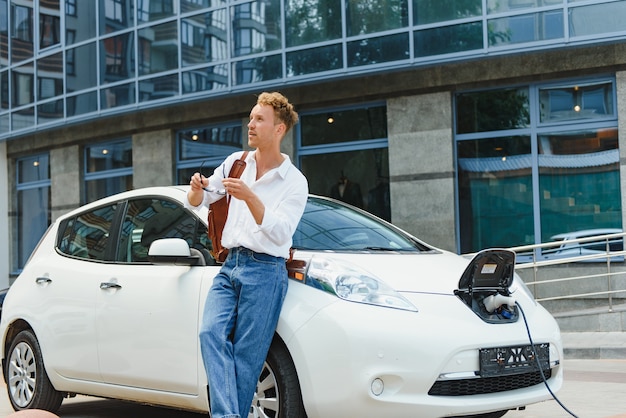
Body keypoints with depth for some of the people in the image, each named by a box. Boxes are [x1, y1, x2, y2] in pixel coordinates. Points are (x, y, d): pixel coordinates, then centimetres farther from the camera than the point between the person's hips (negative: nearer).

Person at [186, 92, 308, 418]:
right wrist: (197, 190, -9)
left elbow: (280, 233, -15)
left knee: (246, 358, -8)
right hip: (230, 266, 4)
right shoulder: (237, 162, 12)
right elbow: (196, 203, 16)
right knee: (211, 333, -17)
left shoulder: (295, 182, -2)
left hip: (265, 271, -4)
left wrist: (250, 198, -28)